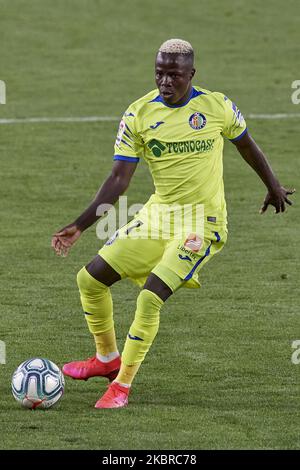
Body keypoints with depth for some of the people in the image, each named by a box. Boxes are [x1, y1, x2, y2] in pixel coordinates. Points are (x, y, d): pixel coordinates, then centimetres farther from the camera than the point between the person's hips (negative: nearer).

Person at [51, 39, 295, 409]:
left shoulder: (217, 107, -9)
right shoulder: (138, 115, -4)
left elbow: (246, 146, 11)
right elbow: (119, 179, -4)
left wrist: (273, 188, 26)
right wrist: (80, 225, -12)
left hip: (201, 222, -4)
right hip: (157, 214, 4)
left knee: (150, 297, -20)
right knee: (90, 279, 1)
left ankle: (122, 385, -5)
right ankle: (107, 359, 25)